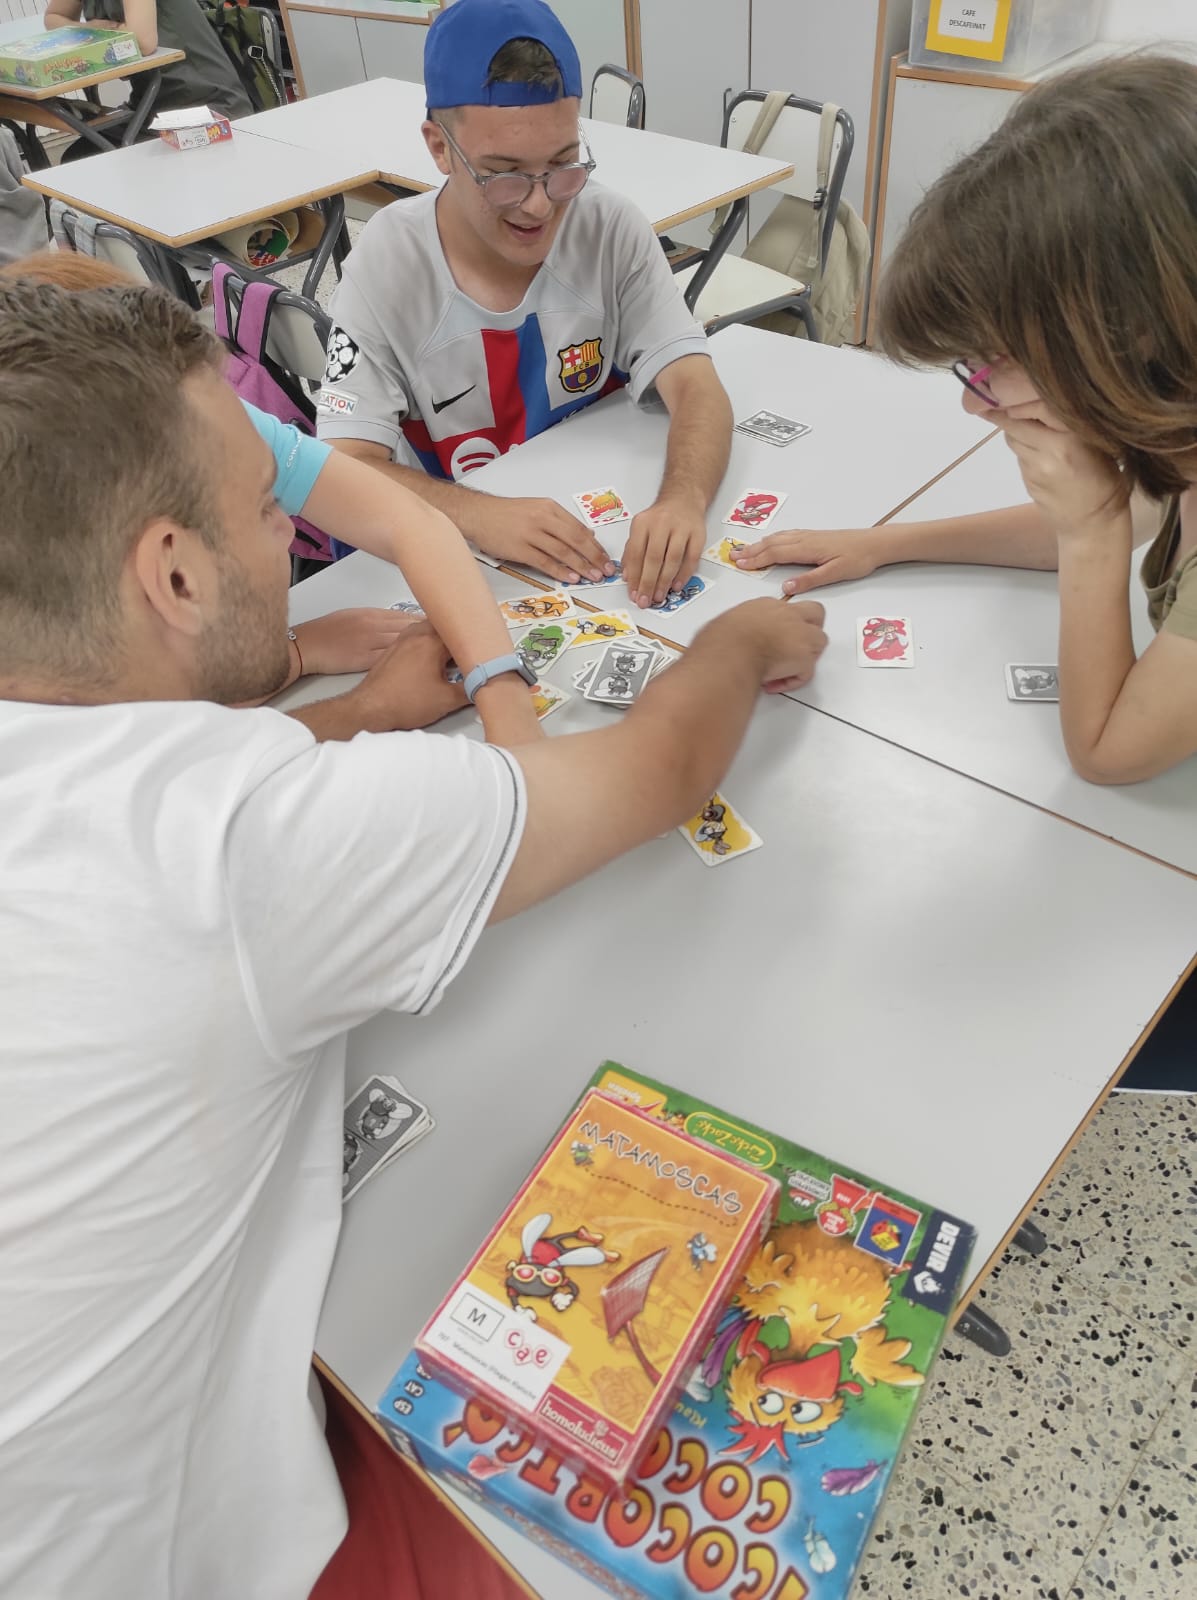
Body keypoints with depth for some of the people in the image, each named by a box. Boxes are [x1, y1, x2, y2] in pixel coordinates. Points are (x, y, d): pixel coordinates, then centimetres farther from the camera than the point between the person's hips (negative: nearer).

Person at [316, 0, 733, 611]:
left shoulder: (612, 229, -8)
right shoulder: (387, 261, -14)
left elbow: (696, 389, -14)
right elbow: (348, 466, -19)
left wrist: (682, 499, -37)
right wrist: (481, 516, -38)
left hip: (609, 532, 3)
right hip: (459, 554, -2)